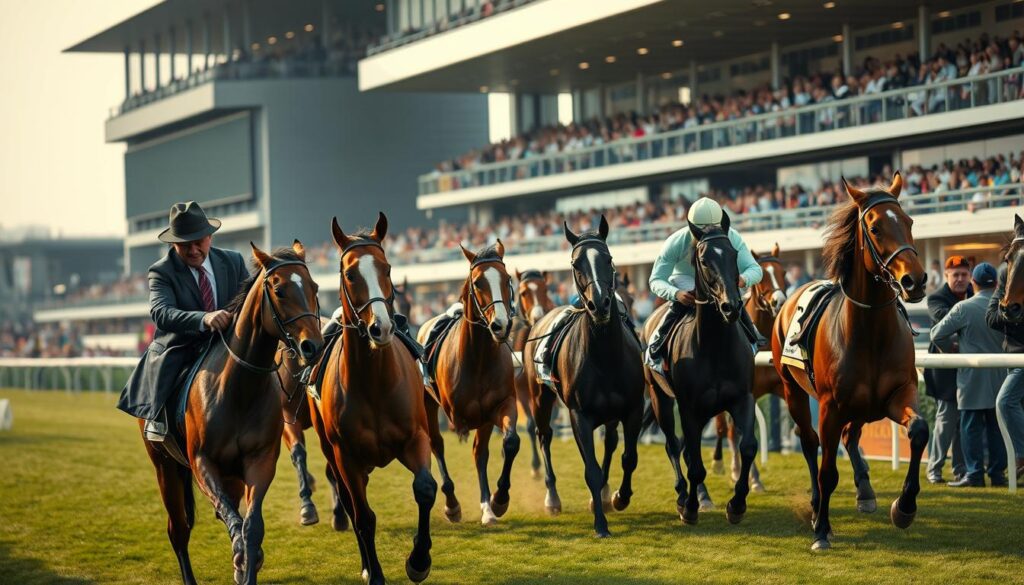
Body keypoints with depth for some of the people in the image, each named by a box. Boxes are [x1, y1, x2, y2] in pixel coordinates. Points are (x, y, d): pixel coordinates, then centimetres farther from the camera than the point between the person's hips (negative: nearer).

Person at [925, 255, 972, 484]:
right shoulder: (937, 298, -4)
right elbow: (942, 315, -25)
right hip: (947, 368, -5)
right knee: (946, 418, -5)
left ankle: (960, 469, 17)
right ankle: (934, 469, 4)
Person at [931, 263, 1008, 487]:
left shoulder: (964, 309, -11)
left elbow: (937, 334, -6)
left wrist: (952, 350, 12)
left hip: (972, 376, -4)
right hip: (1000, 376, 4)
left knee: (972, 426, 1)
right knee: (997, 426, 9)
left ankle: (974, 474, -3)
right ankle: (997, 473, 10)